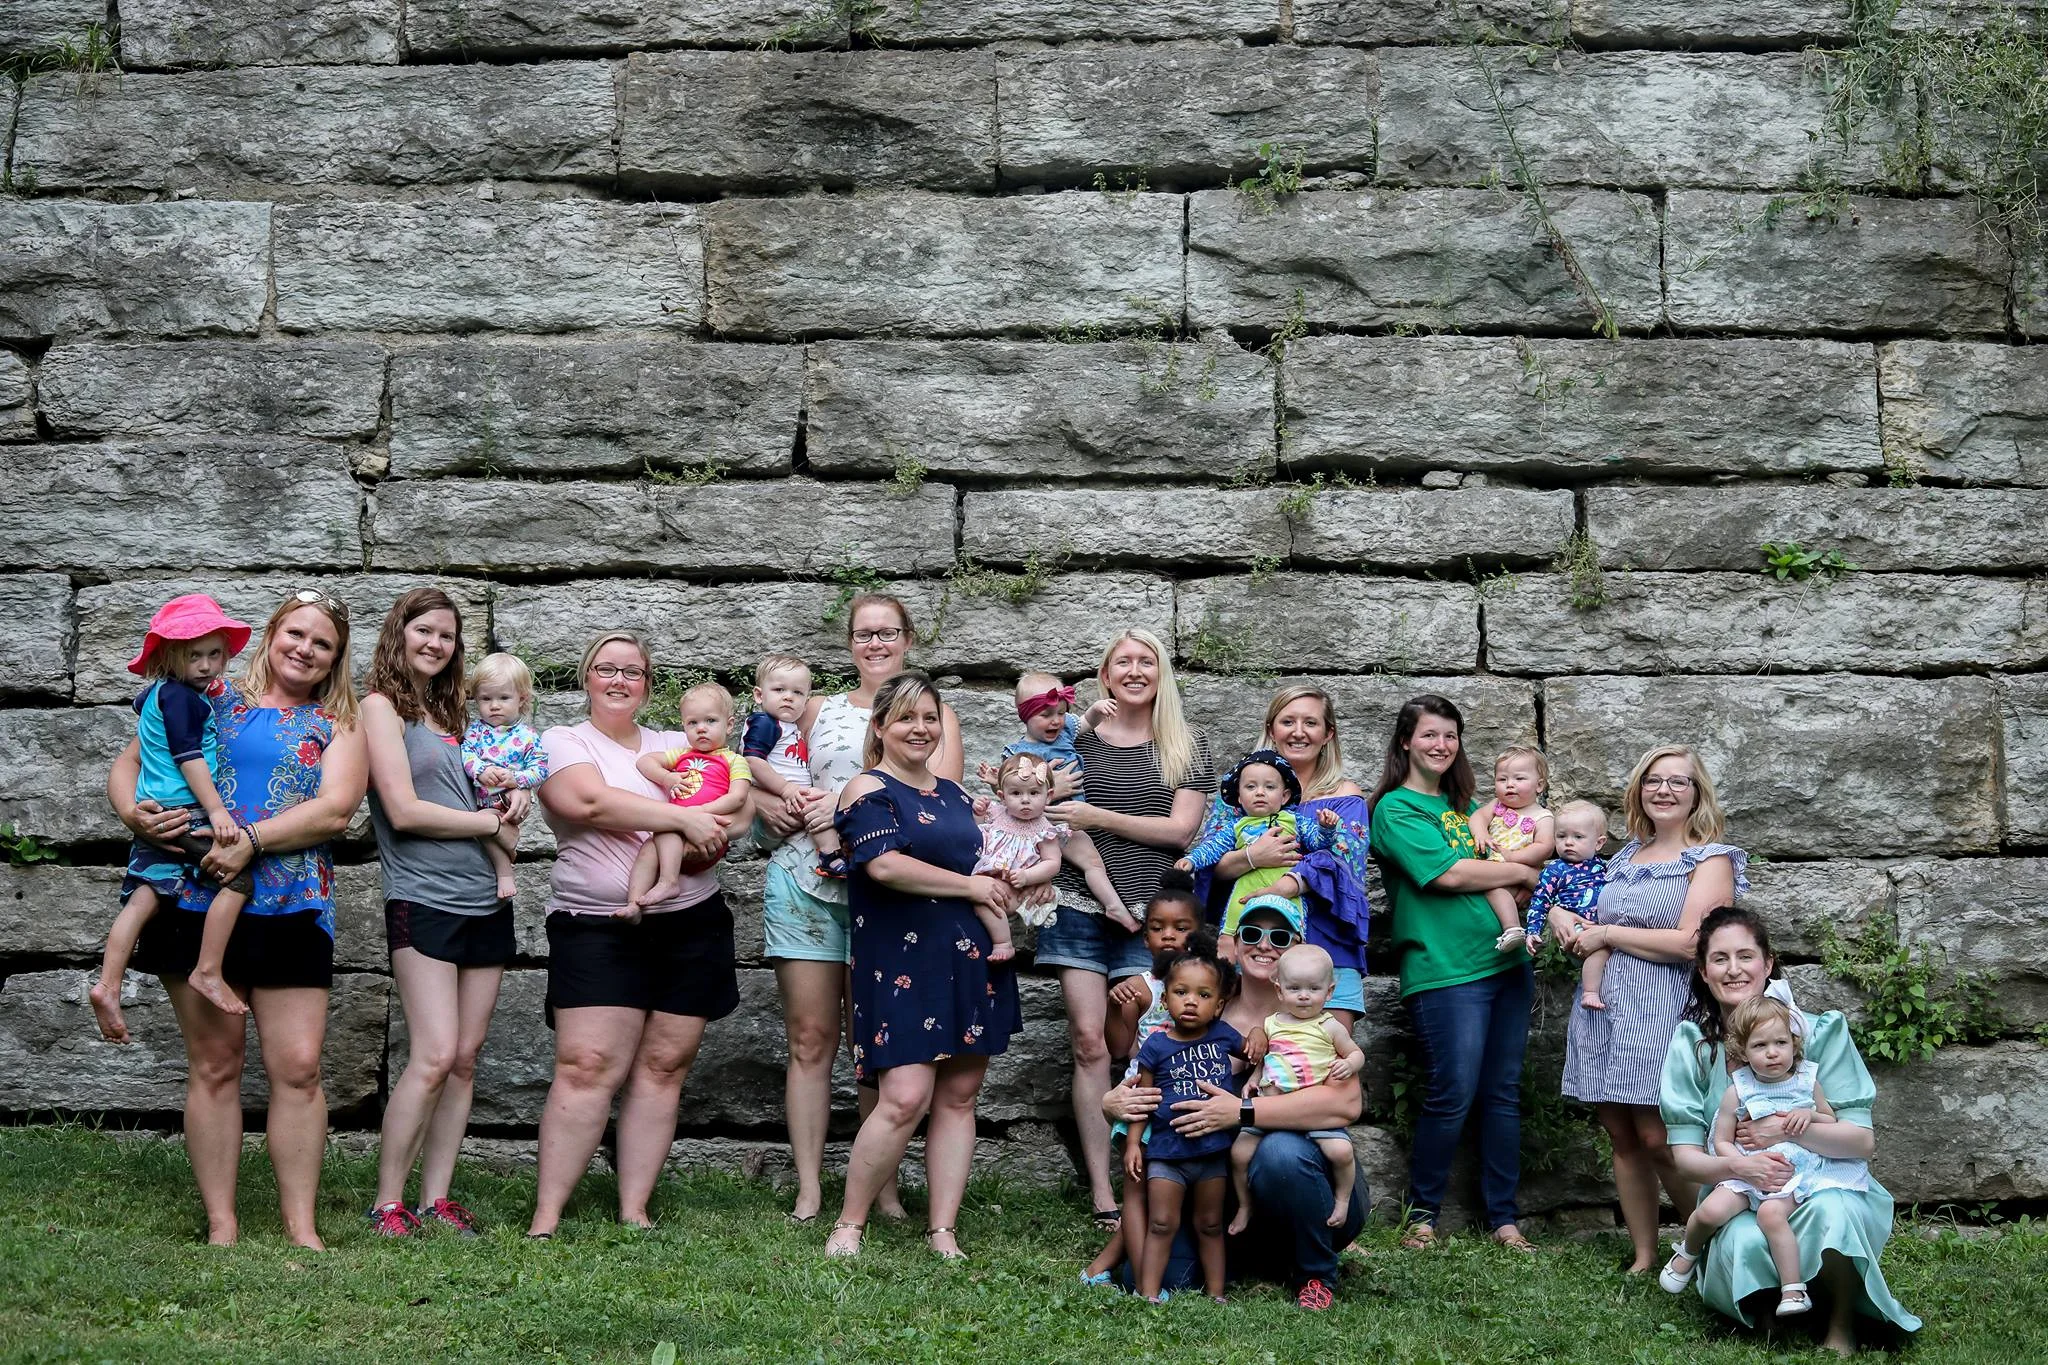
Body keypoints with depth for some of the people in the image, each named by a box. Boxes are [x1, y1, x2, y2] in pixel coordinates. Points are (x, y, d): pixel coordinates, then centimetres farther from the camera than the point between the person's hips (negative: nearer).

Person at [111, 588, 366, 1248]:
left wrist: (252, 838, -17)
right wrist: (133, 812, -10)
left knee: (299, 1068, -4)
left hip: (291, 911, 0)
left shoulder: (339, 726, 10)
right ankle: (221, 1224, 9)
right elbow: (129, 761, 12)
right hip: (198, 899, 0)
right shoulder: (211, 698, 11)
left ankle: (302, 1226, 3)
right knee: (213, 1064, 3)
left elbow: (335, 809, -5)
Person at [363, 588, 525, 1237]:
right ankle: (387, 1203, -4)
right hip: (423, 899, -7)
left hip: (486, 900, 7)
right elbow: (403, 810, -11)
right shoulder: (381, 705, -2)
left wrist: (514, 794, 0)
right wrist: (493, 822, -4)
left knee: (466, 1059, 5)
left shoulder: (451, 711, 19)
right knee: (434, 1056, -14)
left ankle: (437, 1198, 11)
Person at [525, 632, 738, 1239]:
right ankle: (545, 1217, -7)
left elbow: (719, 827, 10)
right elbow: (589, 801, -16)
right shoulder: (562, 743, 5)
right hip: (597, 928, -4)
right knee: (586, 1066, -12)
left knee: (663, 1067, 2)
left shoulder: (678, 746, 17)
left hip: (691, 923, 4)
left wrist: (708, 843, -14)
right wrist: (684, 819, -15)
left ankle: (634, 1211, 7)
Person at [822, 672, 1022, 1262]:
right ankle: (848, 1225, 1)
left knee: (959, 1096, 4)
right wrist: (972, 886, -12)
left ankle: (943, 1233, 10)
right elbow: (884, 864, -20)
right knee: (904, 1098, -14)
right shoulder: (868, 792, -4)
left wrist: (1009, 887, 7)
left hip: (972, 963, 7)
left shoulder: (954, 794, 18)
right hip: (904, 965, -7)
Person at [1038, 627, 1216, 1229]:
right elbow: (1044, 812, 18)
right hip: (1079, 904, 1)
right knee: (1090, 1043, -4)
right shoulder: (1076, 742, 9)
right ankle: (1101, 1192, -1)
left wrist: (1097, 817, -12)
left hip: (1149, 912, -1)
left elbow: (1180, 828, -4)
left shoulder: (1188, 749, 6)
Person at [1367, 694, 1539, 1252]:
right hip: (1444, 971, -7)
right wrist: (1523, 872, -3)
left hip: (1505, 962, 7)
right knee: (1453, 1094, -8)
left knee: (1503, 1093, 7)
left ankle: (1503, 1217, 14)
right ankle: (1421, 1215, 7)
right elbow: (1449, 873, -14)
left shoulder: (1464, 804, 18)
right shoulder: (1395, 808, -4)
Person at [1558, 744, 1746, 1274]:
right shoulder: (1625, 857, 17)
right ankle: (1644, 1258, 14)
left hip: (1663, 1011, -6)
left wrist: (1607, 935, -8)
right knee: (1621, 1136, 6)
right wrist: (1561, 916, 6)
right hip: (1603, 1008, 6)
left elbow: (1690, 942, -15)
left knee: (1658, 1138, -11)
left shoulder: (1710, 859, -2)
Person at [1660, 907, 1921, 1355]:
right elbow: (1685, 1157, -5)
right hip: (1741, 1203, 1)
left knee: (1830, 1212, -36)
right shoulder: (1691, 1043, -2)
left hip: (1823, 1187, -1)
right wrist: (1736, 1166, -26)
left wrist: (1790, 1130, -25)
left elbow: (1863, 1141, -8)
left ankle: (1842, 1326, -9)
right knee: (1743, 1243, -34)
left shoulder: (1818, 1031, -6)